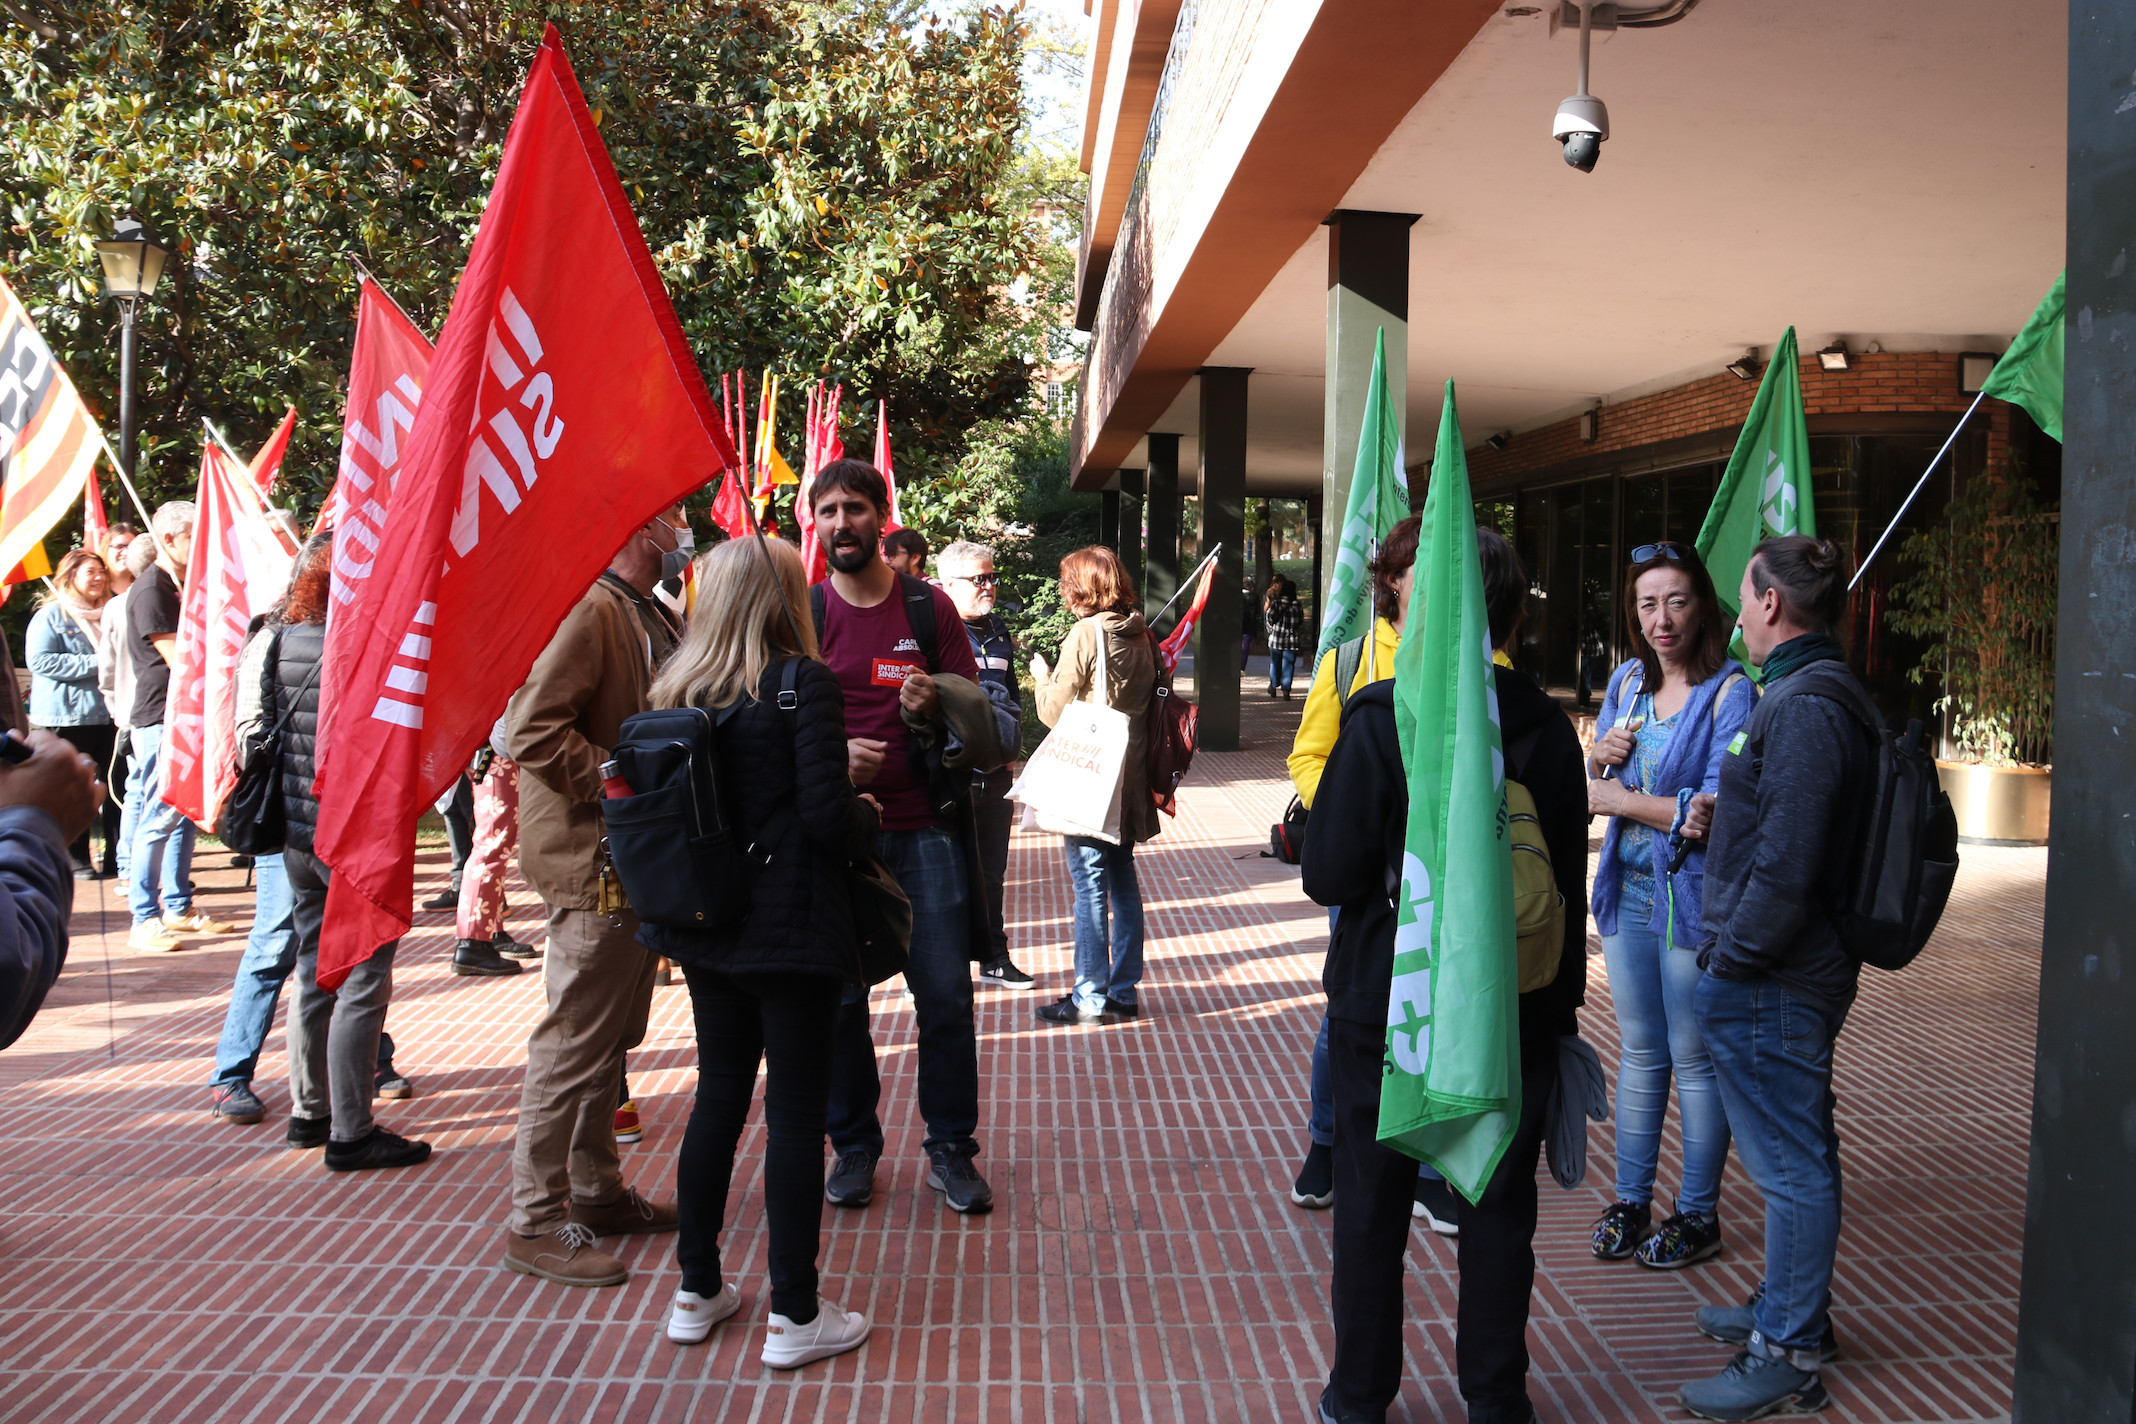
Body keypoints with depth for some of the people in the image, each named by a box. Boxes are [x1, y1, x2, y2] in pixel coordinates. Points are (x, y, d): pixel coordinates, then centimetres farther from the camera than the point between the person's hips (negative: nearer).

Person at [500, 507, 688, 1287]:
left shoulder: (654, 619, 14)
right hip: (593, 860, -10)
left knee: (612, 1034, 18)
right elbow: (531, 728, -25)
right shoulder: (588, 609, -17)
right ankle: (536, 1219, 9)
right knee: (575, 1042, -2)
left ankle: (596, 1190, 31)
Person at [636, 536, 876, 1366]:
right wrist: (868, 816, 1)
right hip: (793, 927, -6)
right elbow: (827, 813, -19)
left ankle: (697, 1290, 26)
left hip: (707, 924, 6)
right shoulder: (804, 684, -14)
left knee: (719, 1094, 17)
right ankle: (794, 1314, 11)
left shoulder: (679, 689, 4)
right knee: (796, 1109, 2)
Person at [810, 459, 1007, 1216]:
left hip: (926, 828, 0)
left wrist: (935, 706, -15)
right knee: (839, 998, 5)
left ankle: (951, 1150, 16)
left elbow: (976, 713, 7)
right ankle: (854, 1146, 22)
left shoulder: (930, 608, 5)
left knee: (947, 995, 0)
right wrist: (829, 756, -13)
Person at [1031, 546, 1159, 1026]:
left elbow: (1055, 711, -10)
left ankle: (1090, 997, 3)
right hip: (1129, 780, 7)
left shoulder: (1086, 634, -13)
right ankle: (1125, 991, 19)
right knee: (1122, 882, 13)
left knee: (1090, 887, -2)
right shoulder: (1140, 635, 7)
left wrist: (1043, 677, 8)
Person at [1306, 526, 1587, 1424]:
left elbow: (1330, 876, -16)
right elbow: (1570, 884, 4)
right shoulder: (1551, 729, -3)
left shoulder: (1383, 718, -15)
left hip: (1387, 1004, -3)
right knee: (1500, 1211, 15)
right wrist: (1561, 1003, 14)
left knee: (1372, 1210, 12)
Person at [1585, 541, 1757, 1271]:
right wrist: (1599, 758, -8)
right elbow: (1594, 793, 14)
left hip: (1692, 896, -6)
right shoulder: (1627, 682, 9)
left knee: (1694, 1059, 5)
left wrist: (1621, 798, -10)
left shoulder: (1731, 692, -12)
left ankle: (1698, 1215, 19)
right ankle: (1631, 1202, 25)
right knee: (1639, 1051, 15)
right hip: (1626, 890, 6)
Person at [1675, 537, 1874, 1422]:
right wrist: (1725, 818, 9)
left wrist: (1731, 961, -17)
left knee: (1790, 1164, 0)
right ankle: (1791, 1308, 37)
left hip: (1770, 983, -11)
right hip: (1800, 972, 11)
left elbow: (1787, 865, -25)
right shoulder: (1827, 695, 13)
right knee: (1794, 1155, 21)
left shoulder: (1804, 708, -20)